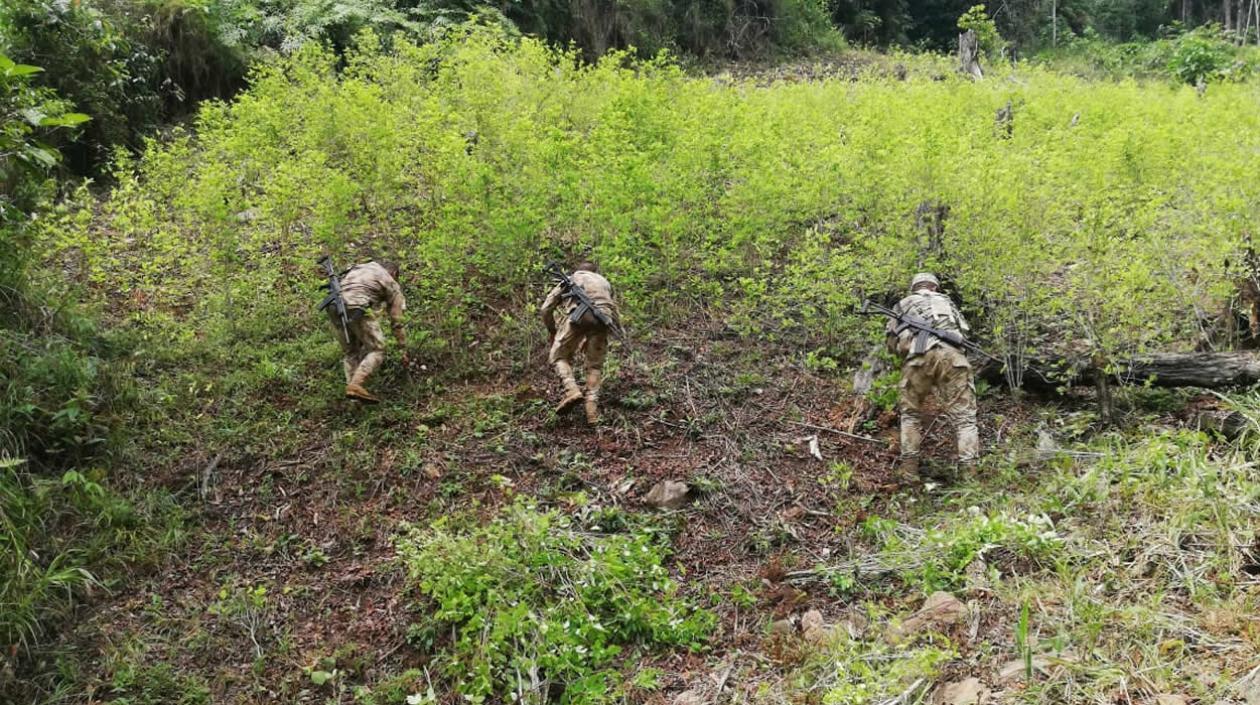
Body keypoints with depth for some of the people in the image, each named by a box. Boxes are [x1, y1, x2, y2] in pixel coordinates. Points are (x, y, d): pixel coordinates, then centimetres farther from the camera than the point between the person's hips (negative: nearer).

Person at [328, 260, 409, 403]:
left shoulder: (360, 267, 36)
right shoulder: (392, 286, 21)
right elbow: (396, 323, 18)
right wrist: (404, 351, 24)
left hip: (334, 306, 6)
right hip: (357, 308, -6)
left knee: (349, 351, 19)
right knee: (377, 350, 2)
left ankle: (352, 387, 6)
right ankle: (356, 385, -17)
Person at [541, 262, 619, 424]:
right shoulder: (604, 282, 38)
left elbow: (546, 308, 24)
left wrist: (552, 332, 38)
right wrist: (588, 338, 41)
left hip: (578, 315, -2)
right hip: (603, 318, 2)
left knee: (559, 356, 13)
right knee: (595, 365, 15)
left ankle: (571, 390, -10)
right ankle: (592, 408, 2)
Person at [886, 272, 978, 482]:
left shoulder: (903, 304, 26)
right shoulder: (946, 300, 31)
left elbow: (892, 343, 19)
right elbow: (965, 330, 29)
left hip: (919, 357, 0)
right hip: (952, 355, 1)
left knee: (910, 413, 16)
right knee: (964, 417, 3)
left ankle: (908, 471, 9)